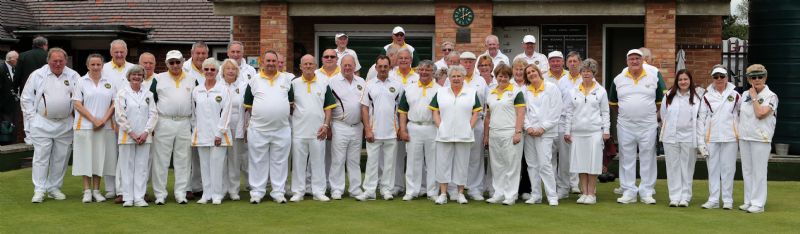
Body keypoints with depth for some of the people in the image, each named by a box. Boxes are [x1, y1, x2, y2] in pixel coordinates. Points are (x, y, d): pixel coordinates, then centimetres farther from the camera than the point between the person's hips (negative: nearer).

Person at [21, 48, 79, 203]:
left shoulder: (73, 76, 5)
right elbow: (26, 99, 4)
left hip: (65, 125, 2)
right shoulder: (37, 75, 1)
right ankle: (39, 190, -3)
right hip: (42, 124, -2)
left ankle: (54, 188, 18)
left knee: (60, 158, 7)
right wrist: (32, 117, -2)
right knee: (41, 157, -5)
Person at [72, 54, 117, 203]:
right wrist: (94, 120, -10)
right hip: (85, 126, -2)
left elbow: (114, 103, 6)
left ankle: (96, 190, 10)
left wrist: (104, 120, -7)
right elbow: (77, 104, -3)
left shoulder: (109, 82, 9)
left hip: (105, 127, 2)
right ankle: (87, 191, 4)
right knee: (86, 157, -1)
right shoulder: (81, 82, 3)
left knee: (100, 157, 4)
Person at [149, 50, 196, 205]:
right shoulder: (159, 79, 7)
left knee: (183, 160, 4)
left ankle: (181, 194, 10)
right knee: (161, 160, -1)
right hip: (163, 123, -1)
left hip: (185, 124, 1)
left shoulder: (192, 80, 11)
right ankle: (160, 194, 5)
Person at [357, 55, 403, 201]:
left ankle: (386, 189, 14)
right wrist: (367, 130, -5)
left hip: (391, 132, 1)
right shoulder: (369, 85, 4)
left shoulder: (397, 85, 5)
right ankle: (369, 191, 4)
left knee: (389, 162, 6)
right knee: (372, 161, 1)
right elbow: (364, 108, 2)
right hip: (374, 132, 0)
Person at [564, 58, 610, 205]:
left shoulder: (600, 91, 5)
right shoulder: (574, 91, 10)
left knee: (593, 162, -2)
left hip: (594, 131, -2)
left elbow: (605, 112, 6)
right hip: (577, 132, 2)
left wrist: (606, 130, -1)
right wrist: (567, 131, 5)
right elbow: (569, 112, 10)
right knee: (580, 162, 2)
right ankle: (584, 193, 9)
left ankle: (591, 194, 3)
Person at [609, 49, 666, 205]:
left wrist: (649, 112, 7)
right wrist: (625, 112, 11)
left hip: (648, 126, -1)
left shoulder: (653, 78, 5)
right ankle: (629, 192, 10)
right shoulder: (618, 80, 7)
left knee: (647, 159, 1)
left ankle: (646, 192, 8)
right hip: (625, 126, 1)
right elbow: (612, 103, 15)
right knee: (627, 160, 4)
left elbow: (660, 101, 12)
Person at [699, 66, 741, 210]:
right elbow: (702, 118, 5)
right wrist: (700, 139, 1)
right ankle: (713, 199, 9)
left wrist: (739, 131, 3)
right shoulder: (707, 96, 5)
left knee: (728, 168, 2)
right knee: (713, 168, 4)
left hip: (730, 137, -1)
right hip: (711, 137, 1)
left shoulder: (735, 95, 5)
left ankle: (728, 199, 8)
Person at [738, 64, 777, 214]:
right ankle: (748, 201, 18)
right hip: (744, 138, 6)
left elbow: (760, 114, -21)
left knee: (759, 171, -4)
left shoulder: (770, 96, -7)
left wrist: (754, 97, -11)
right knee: (746, 170, 10)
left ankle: (758, 203, 0)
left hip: (761, 139, -6)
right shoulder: (745, 95, 11)